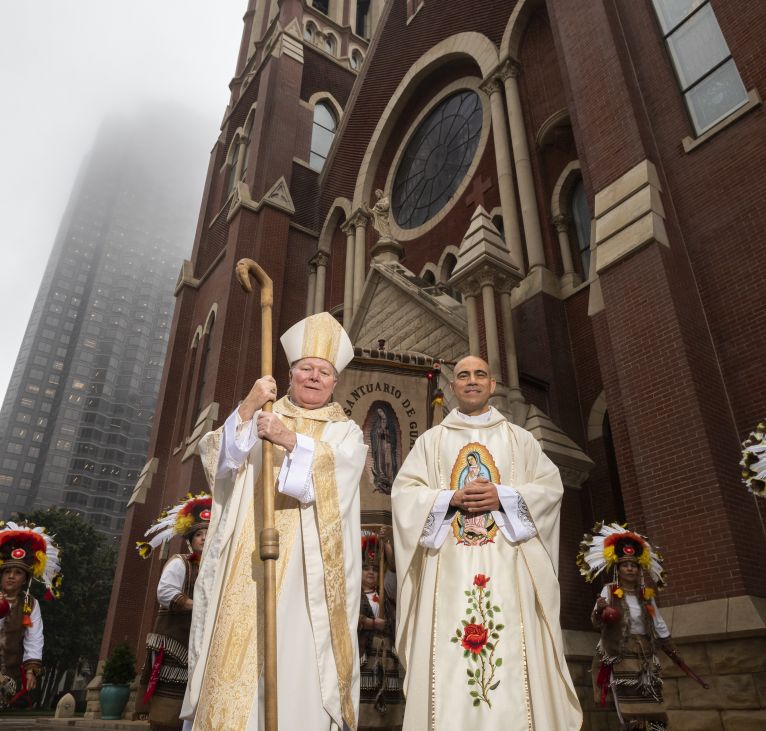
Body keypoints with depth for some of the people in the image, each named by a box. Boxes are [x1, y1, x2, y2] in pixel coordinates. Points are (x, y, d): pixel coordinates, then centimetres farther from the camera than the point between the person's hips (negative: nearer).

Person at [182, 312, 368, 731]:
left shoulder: (345, 433, 12)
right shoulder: (259, 417, 15)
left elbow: (337, 476, -9)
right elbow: (218, 461, -1)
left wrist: (292, 441, -23)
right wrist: (246, 409, -14)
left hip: (306, 570, -1)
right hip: (247, 562, 1)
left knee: (296, 663, -5)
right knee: (236, 661, -3)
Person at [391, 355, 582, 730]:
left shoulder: (519, 438, 15)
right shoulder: (430, 440, 14)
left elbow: (551, 486, 6)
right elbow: (403, 491, 4)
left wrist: (503, 497, -11)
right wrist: (452, 498, -12)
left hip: (506, 562, 1)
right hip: (449, 563, 0)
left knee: (512, 650, -3)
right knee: (450, 658, -4)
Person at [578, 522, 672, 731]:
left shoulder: (646, 594, 10)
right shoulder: (609, 591, -3)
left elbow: (659, 624, 19)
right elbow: (597, 623, -12)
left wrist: (672, 651, 21)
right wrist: (599, 611, -35)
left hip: (646, 656, 5)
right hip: (622, 656, -4)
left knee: (653, 712, 2)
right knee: (631, 713, -6)